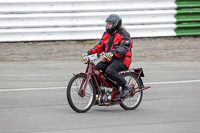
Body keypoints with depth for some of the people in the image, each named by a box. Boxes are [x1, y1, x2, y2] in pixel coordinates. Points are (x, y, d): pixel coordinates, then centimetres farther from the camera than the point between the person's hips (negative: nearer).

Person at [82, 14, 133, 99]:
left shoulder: (123, 34, -8)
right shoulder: (106, 34, 16)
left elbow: (124, 47, -23)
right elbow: (100, 47, 17)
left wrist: (113, 52, -40)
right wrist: (89, 53, 1)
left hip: (121, 59, -8)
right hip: (109, 59, 8)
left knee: (109, 71, -33)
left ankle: (126, 86, -16)